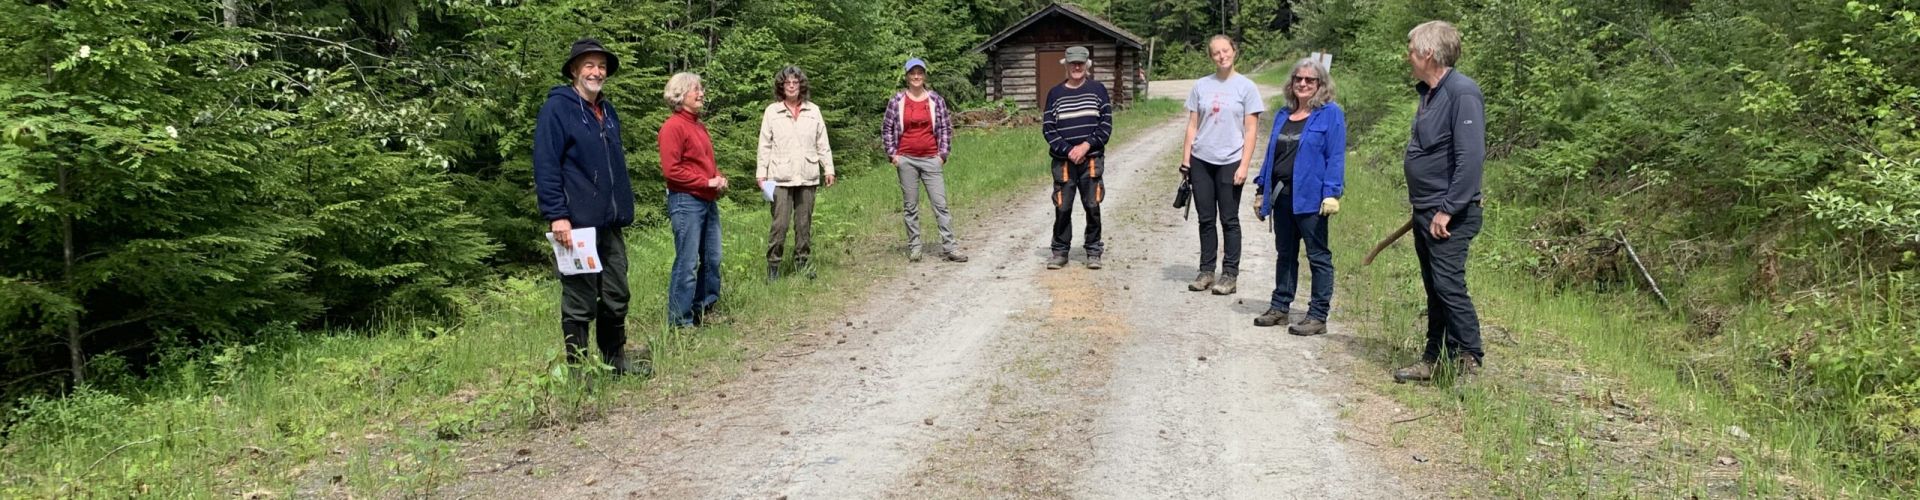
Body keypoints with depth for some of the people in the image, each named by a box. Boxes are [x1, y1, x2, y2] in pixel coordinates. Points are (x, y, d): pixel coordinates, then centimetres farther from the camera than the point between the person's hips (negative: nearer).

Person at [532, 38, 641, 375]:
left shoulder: (608, 112, 16)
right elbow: (545, 166, -13)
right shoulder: (557, 108, -7)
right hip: (578, 223, -7)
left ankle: (616, 361, 27)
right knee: (580, 303, 0)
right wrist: (557, 216, -19)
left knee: (616, 298, 13)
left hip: (611, 223, 7)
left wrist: (625, 209, 18)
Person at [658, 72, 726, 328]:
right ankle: (679, 321, 2)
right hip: (686, 202, -9)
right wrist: (707, 182, -16)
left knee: (712, 260, 13)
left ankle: (705, 310, 25)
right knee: (687, 263, -5)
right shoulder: (673, 126, -11)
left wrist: (719, 178, 6)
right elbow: (671, 170, -17)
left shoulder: (699, 125, 16)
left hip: (708, 201, 9)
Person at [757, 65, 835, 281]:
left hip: (807, 177, 2)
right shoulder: (772, 112, 2)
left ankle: (802, 263, 19)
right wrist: (761, 172, -2)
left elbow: (822, 144, 10)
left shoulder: (813, 111, 7)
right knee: (780, 224, -6)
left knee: (804, 223, 8)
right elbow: (765, 146, 3)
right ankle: (773, 265, 4)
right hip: (781, 178, -2)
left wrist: (829, 168, 6)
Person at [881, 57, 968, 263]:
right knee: (911, 206, 5)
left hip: (931, 159, 0)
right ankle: (914, 248, 12)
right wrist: (892, 154, 1)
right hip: (906, 160, 0)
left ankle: (949, 247, -3)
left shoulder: (936, 99, 4)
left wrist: (942, 154, 2)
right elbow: (886, 128, 8)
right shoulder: (897, 101, 3)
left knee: (940, 204, -4)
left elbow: (945, 127, 9)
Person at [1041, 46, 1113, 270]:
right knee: (1062, 207, -1)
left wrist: (1087, 145, -10)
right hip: (1063, 161, 0)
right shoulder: (1055, 93, 7)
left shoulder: (1097, 89, 6)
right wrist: (1068, 150, -9)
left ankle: (1094, 251, 11)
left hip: (1092, 159, 0)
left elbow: (1106, 124, 2)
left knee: (1093, 206, 0)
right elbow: (1048, 128, 3)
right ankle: (1060, 251, 11)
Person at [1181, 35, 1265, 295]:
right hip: (1201, 161, 3)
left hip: (1230, 162, -3)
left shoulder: (1246, 87, -1)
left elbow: (1250, 130, -3)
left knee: (1229, 220, 2)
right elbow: (1192, 125, 10)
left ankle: (1229, 274, 8)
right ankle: (1206, 271, 16)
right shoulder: (1201, 86, 7)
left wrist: (1244, 165, -9)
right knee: (1206, 219, 8)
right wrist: (1185, 159, 4)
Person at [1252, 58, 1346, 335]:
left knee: (1318, 257, 0)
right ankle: (1279, 307, 25)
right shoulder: (1283, 115, 15)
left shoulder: (1330, 113, -4)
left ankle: (1318, 316, 3)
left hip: (1309, 196, -7)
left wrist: (1331, 193, -18)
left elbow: (1335, 156, -10)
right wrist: (1262, 188, 16)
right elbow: (1271, 154, 19)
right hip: (1282, 195, 7)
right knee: (1285, 254, 15)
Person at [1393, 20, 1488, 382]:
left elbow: (1471, 157, -23)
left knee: (1449, 286, -10)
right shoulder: (1429, 92, 13)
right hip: (1426, 210, 10)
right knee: (1434, 289, 14)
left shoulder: (1462, 93, -16)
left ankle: (1469, 362, -3)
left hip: (1449, 214, -10)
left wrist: (1447, 210, -23)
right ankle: (1435, 359, 22)